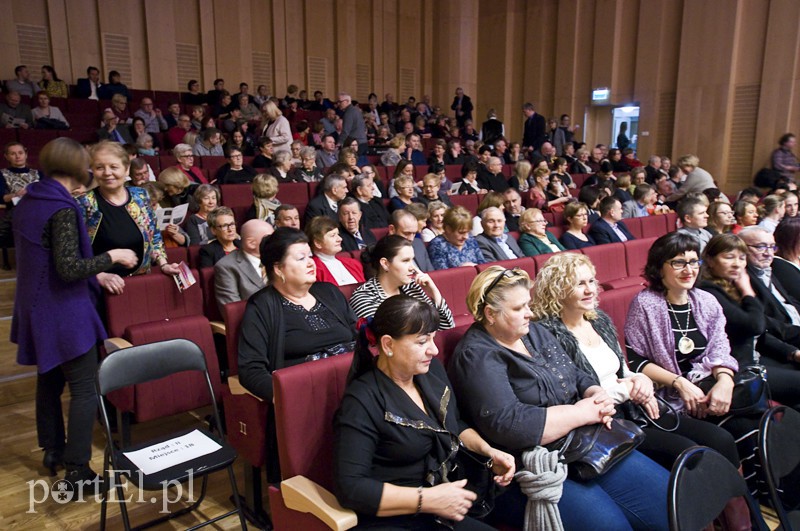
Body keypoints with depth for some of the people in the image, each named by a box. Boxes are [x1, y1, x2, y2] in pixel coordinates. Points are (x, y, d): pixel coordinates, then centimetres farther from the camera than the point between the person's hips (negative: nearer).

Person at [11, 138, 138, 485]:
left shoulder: (28, 201, 7)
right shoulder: (63, 208, -21)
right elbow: (68, 269, -26)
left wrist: (97, 271, 17)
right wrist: (112, 256, -15)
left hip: (36, 309, 9)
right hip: (64, 312, -9)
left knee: (49, 379, 21)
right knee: (84, 390, -2)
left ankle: (52, 450, 36)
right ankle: (76, 470, 2)